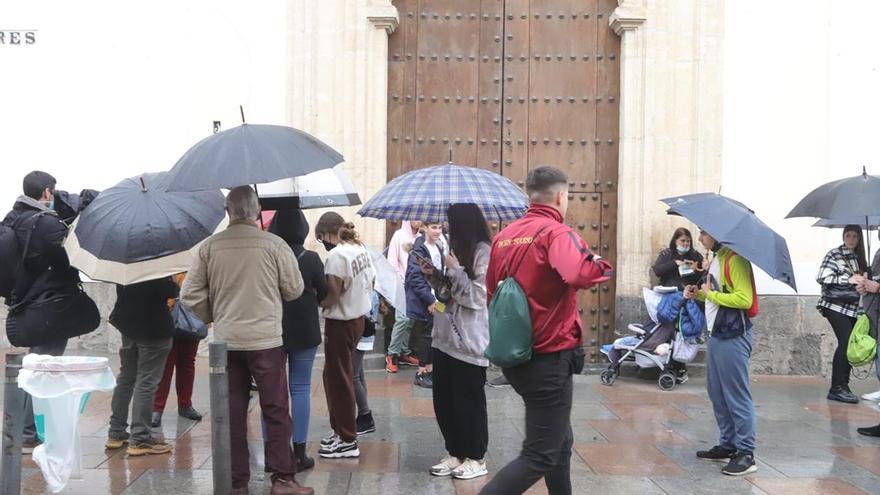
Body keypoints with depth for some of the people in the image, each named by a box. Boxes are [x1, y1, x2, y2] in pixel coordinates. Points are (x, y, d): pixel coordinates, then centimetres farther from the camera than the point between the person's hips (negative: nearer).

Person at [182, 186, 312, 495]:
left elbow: (190, 295, 0)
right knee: (276, 411, 5)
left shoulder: (210, 246, -2)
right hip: (266, 339, -3)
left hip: (226, 341, 3)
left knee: (233, 413, 9)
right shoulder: (273, 244, -9)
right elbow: (294, 290, 0)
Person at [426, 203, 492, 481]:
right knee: (444, 399, 11)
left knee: (469, 401, 2)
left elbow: (478, 297, -18)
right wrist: (436, 276, 4)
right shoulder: (458, 248, 14)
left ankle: (476, 459, 15)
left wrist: (455, 270, -15)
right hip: (446, 337, 8)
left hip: (470, 341, -8)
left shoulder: (483, 252, -12)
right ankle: (456, 454, 23)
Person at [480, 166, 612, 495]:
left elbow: (492, 295, 13)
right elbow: (579, 273, -33)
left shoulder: (504, 236, 8)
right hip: (550, 358, -8)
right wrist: (601, 265, -14)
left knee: (559, 440, 24)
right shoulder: (556, 232, -14)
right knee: (539, 456, -3)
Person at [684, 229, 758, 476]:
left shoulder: (735, 259, -15)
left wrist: (711, 294, -15)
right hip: (716, 335, 10)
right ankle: (728, 445, 23)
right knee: (717, 394, 14)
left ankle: (746, 454, -1)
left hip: (733, 337, -10)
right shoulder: (716, 259, 15)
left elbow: (744, 298, -24)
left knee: (737, 395, -6)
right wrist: (698, 294, 9)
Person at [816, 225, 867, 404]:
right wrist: (849, 279, -14)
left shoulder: (859, 257, 14)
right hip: (836, 306, -6)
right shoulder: (834, 254, -4)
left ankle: (842, 385, 14)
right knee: (846, 342, -16)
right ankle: (837, 388, -12)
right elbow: (822, 277, -12)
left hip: (853, 307, 6)